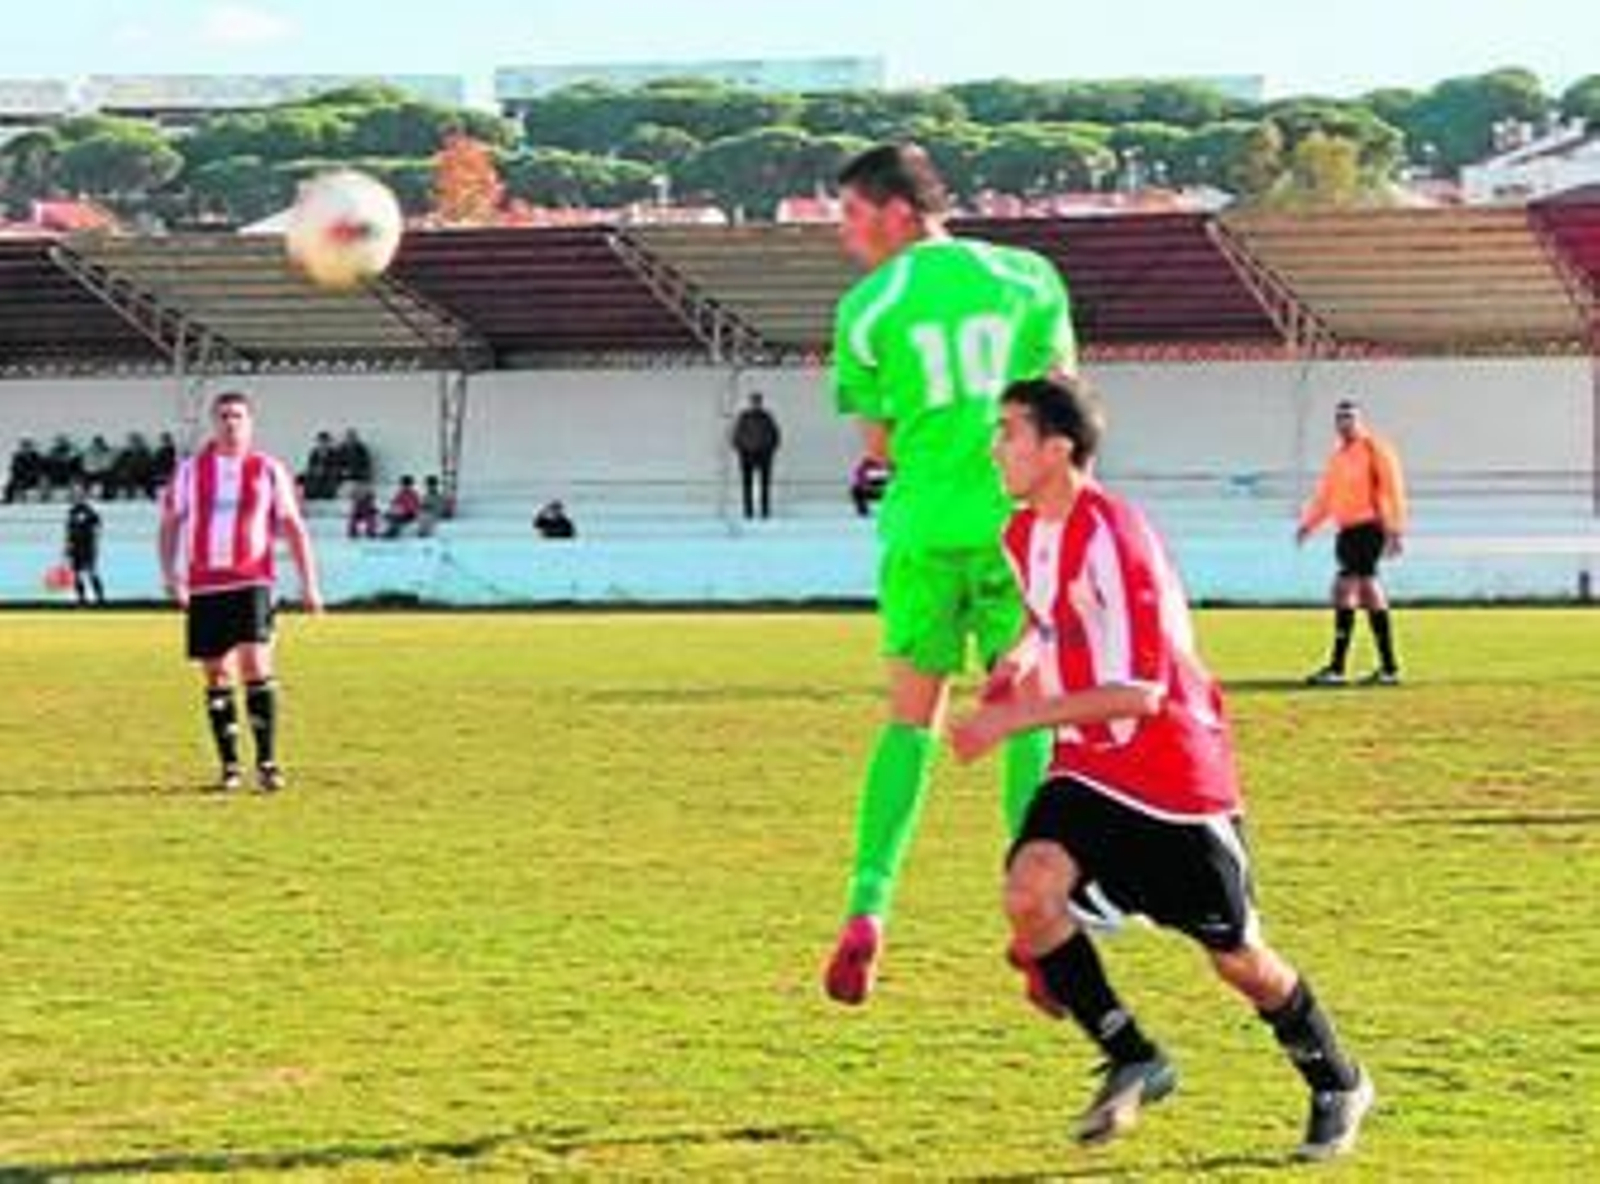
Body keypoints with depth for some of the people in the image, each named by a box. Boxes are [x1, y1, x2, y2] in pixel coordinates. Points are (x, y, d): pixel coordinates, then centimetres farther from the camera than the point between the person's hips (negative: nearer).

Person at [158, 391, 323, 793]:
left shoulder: (269, 471, 6)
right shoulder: (191, 471, 9)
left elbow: (294, 527, 8)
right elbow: (170, 524, 15)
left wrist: (309, 583, 2)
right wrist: (170, 574, 2)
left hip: (251, 582, -2)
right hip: (204, 586, 2)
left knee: (256, 665, -15)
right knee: (217, 677, 5)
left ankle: (267, 762, -10)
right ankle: (230, 766, 12)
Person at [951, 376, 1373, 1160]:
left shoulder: (1109, 537, -24)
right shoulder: (1025, 534, 3)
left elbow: (1137, 692, -27)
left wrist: (1015, 718, -27)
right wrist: (1024, 659, 2)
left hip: (1174, 776, -7)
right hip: (1087, 770, 7)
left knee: (1233, 955, 5)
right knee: (1029, 891, -19)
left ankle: (1338, 1085, 30)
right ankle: (1133, 1062, -3)